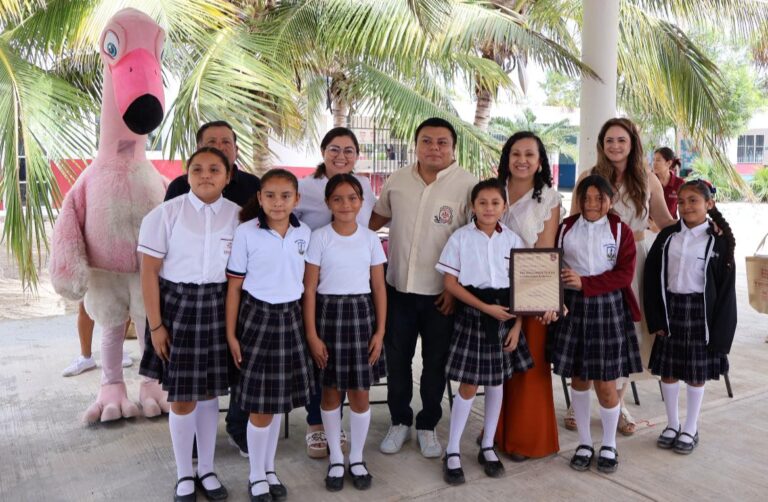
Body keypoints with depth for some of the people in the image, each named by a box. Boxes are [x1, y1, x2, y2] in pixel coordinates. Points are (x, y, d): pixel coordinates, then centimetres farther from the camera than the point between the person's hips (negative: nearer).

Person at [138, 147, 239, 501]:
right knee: (182, 398, 4)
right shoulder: (165, 213, -7)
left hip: (218, 307, 2)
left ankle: (206, 469, 31)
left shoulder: (239, 216, -1)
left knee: (209, 393, 13)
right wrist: (155, 325, -8)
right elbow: (149, 273, -6)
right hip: (177, 305, -2)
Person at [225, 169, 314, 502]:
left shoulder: (304, 233, 1)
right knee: (260, 404, 4)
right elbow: (234, 286, -6)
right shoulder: (246, 232, -10)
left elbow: (307, 281, 9)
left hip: (290, 317, 4)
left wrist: (310, 326, 8)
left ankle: (270, 470, 32)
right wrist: (231, 334, -7)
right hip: (257, 316, -3)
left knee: (279, 399, 14)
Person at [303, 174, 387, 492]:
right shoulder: (319, 237, -4)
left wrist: (380, 331, -2)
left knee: (360, 393, 8)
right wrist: (312, 335, -9)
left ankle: (357, 459, 27)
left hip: (361, 314, 1)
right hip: (328, 314, -1)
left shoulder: (370, 238, 2)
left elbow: (379, 288, 4)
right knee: (330, 392, 10)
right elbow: (309, 289, -5)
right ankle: (336, 459, 28)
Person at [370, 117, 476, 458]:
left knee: (435, 362, 11)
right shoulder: (397, 181, 2)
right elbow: (379, 217, 17)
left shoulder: (467, 185, -10)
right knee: (396, 358, 13)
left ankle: (427, 426, 31)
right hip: (397, 288, 3)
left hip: (442, 292, -3)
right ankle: (399, 422, 33)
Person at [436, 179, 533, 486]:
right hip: (472, 313, -3)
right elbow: (450, 283, -8)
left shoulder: (513, 240, 2)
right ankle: (452, 452, 14)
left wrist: (516, 325, -4)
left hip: (505, 313, 3)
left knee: (496, 381, 11)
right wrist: (485, 307, -14)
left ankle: (487, 447, 27)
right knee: (469, 384, 0)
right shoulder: (461, 237, -6)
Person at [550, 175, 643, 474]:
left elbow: (625, 273, -8)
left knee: (606, 382, 2)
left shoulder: (620, 230, 0)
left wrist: (585, 283, -18)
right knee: (578, 379, 9)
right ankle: (584, 443, 25)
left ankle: (609, 445, 23)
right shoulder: (566, 228, 5)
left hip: (608, 308, -2)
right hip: (572, 307, 2)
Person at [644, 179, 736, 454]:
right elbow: (652, 276, 3)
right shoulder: (668, 236, 3)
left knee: (696, 373, 8)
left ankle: (691, 429, 24)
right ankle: (672, 424, 26)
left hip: (701, 311, -2)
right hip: (670, 309, 3)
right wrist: (656, 318, -3)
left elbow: (726, 287, -5)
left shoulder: (718, 240, -5)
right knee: (668, 370, 9)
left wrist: (719, 329, -9)